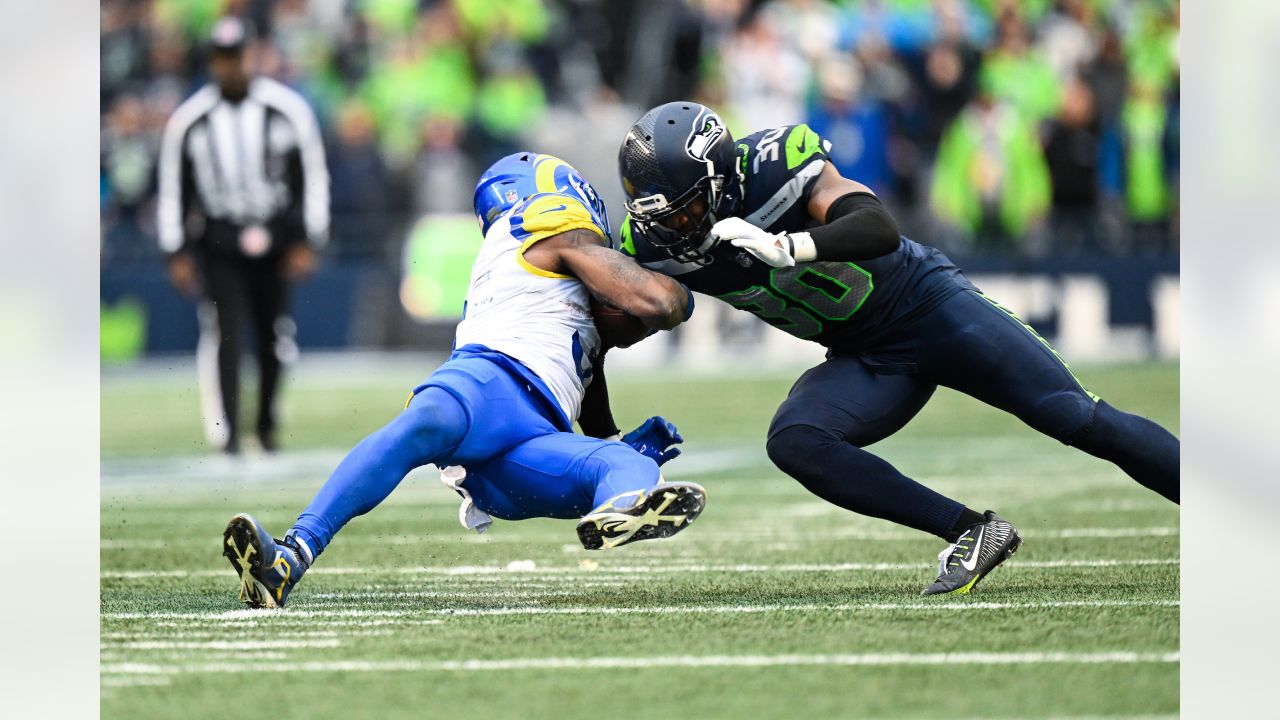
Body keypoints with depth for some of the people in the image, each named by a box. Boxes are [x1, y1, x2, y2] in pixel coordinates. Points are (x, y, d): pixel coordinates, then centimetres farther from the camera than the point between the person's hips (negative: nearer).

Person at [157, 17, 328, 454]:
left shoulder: (287, 109, -3)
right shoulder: (188, 120, -2)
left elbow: (312, 177, 2)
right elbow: (172, 188, 4)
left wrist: (307, 242, -2)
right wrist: (177, 253, 0)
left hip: (276, 239, 1)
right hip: (219, 244, -1)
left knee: (274, 340, 5)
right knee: (225, 336, -14)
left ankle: (267, 424, 25)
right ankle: (227, 432, -13)